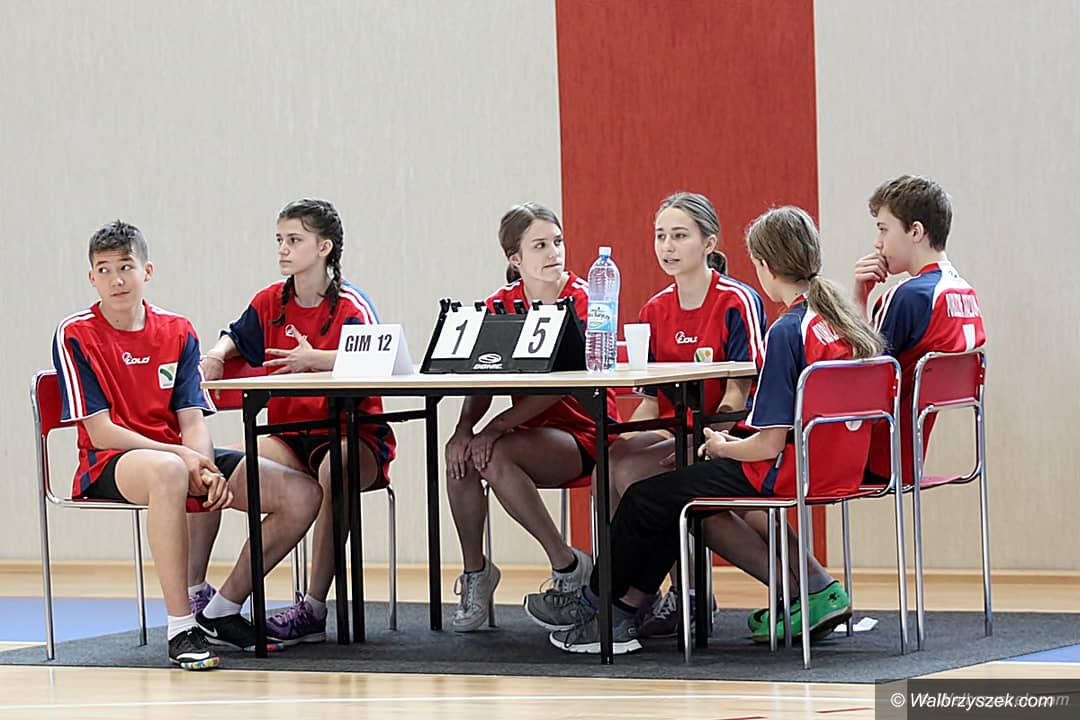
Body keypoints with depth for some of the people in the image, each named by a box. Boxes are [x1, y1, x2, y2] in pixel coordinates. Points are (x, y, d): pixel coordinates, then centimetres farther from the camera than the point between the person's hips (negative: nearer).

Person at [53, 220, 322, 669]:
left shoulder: (177, 332, 9)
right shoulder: (75, 336, -5)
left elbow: (192, 421, 3)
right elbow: (101, 432, -12)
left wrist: (207, 468, -20)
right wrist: (181, 456, -22)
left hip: (180, 456, 6)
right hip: (109, 465, -6)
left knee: (302, 494, -10)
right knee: (167, 471, -44)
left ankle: (221, 614, 2)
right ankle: (181, 629, -39)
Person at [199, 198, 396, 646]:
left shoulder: (350, 306, -8)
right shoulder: (271, 302, 10)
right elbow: (234, 339, 29)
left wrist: (315, 359, -39)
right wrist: (216, 356, 5)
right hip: (290, 434, 5)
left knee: (333, 470, -40)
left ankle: (314, 609, -38)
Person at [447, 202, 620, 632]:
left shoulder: (581, 299, -9)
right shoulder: (500, 305, 6)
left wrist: (499, 426, -31)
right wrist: (464, 428, -24)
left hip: (582, 433, -5)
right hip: (530, 435, 5)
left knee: (492, 455, -32)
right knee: (460, 454, -26)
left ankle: (567, 565, -18)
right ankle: (474, 571, -9)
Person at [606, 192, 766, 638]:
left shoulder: (738, 302, -7)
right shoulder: (655, 311, 13)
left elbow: (736, 397, -11)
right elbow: (651, 400, 12)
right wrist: (628, 437, -7)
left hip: (721, 437, -6)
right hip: (673, 433, 6)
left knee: (627, 469, -27)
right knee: (609, 467, -24)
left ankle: (683, 591, -14)